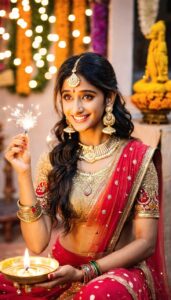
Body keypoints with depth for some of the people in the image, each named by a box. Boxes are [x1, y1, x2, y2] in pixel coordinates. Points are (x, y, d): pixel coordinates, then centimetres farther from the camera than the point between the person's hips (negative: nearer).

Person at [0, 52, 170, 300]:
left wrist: (84, 273, -16)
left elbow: (145, 242, -8)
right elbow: (37, 243, -7)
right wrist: (24, 173, -15)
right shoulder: (53, 160, -2)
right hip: (63, 268, 4)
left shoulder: (137, 158, -11)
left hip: (120, 270, -3)